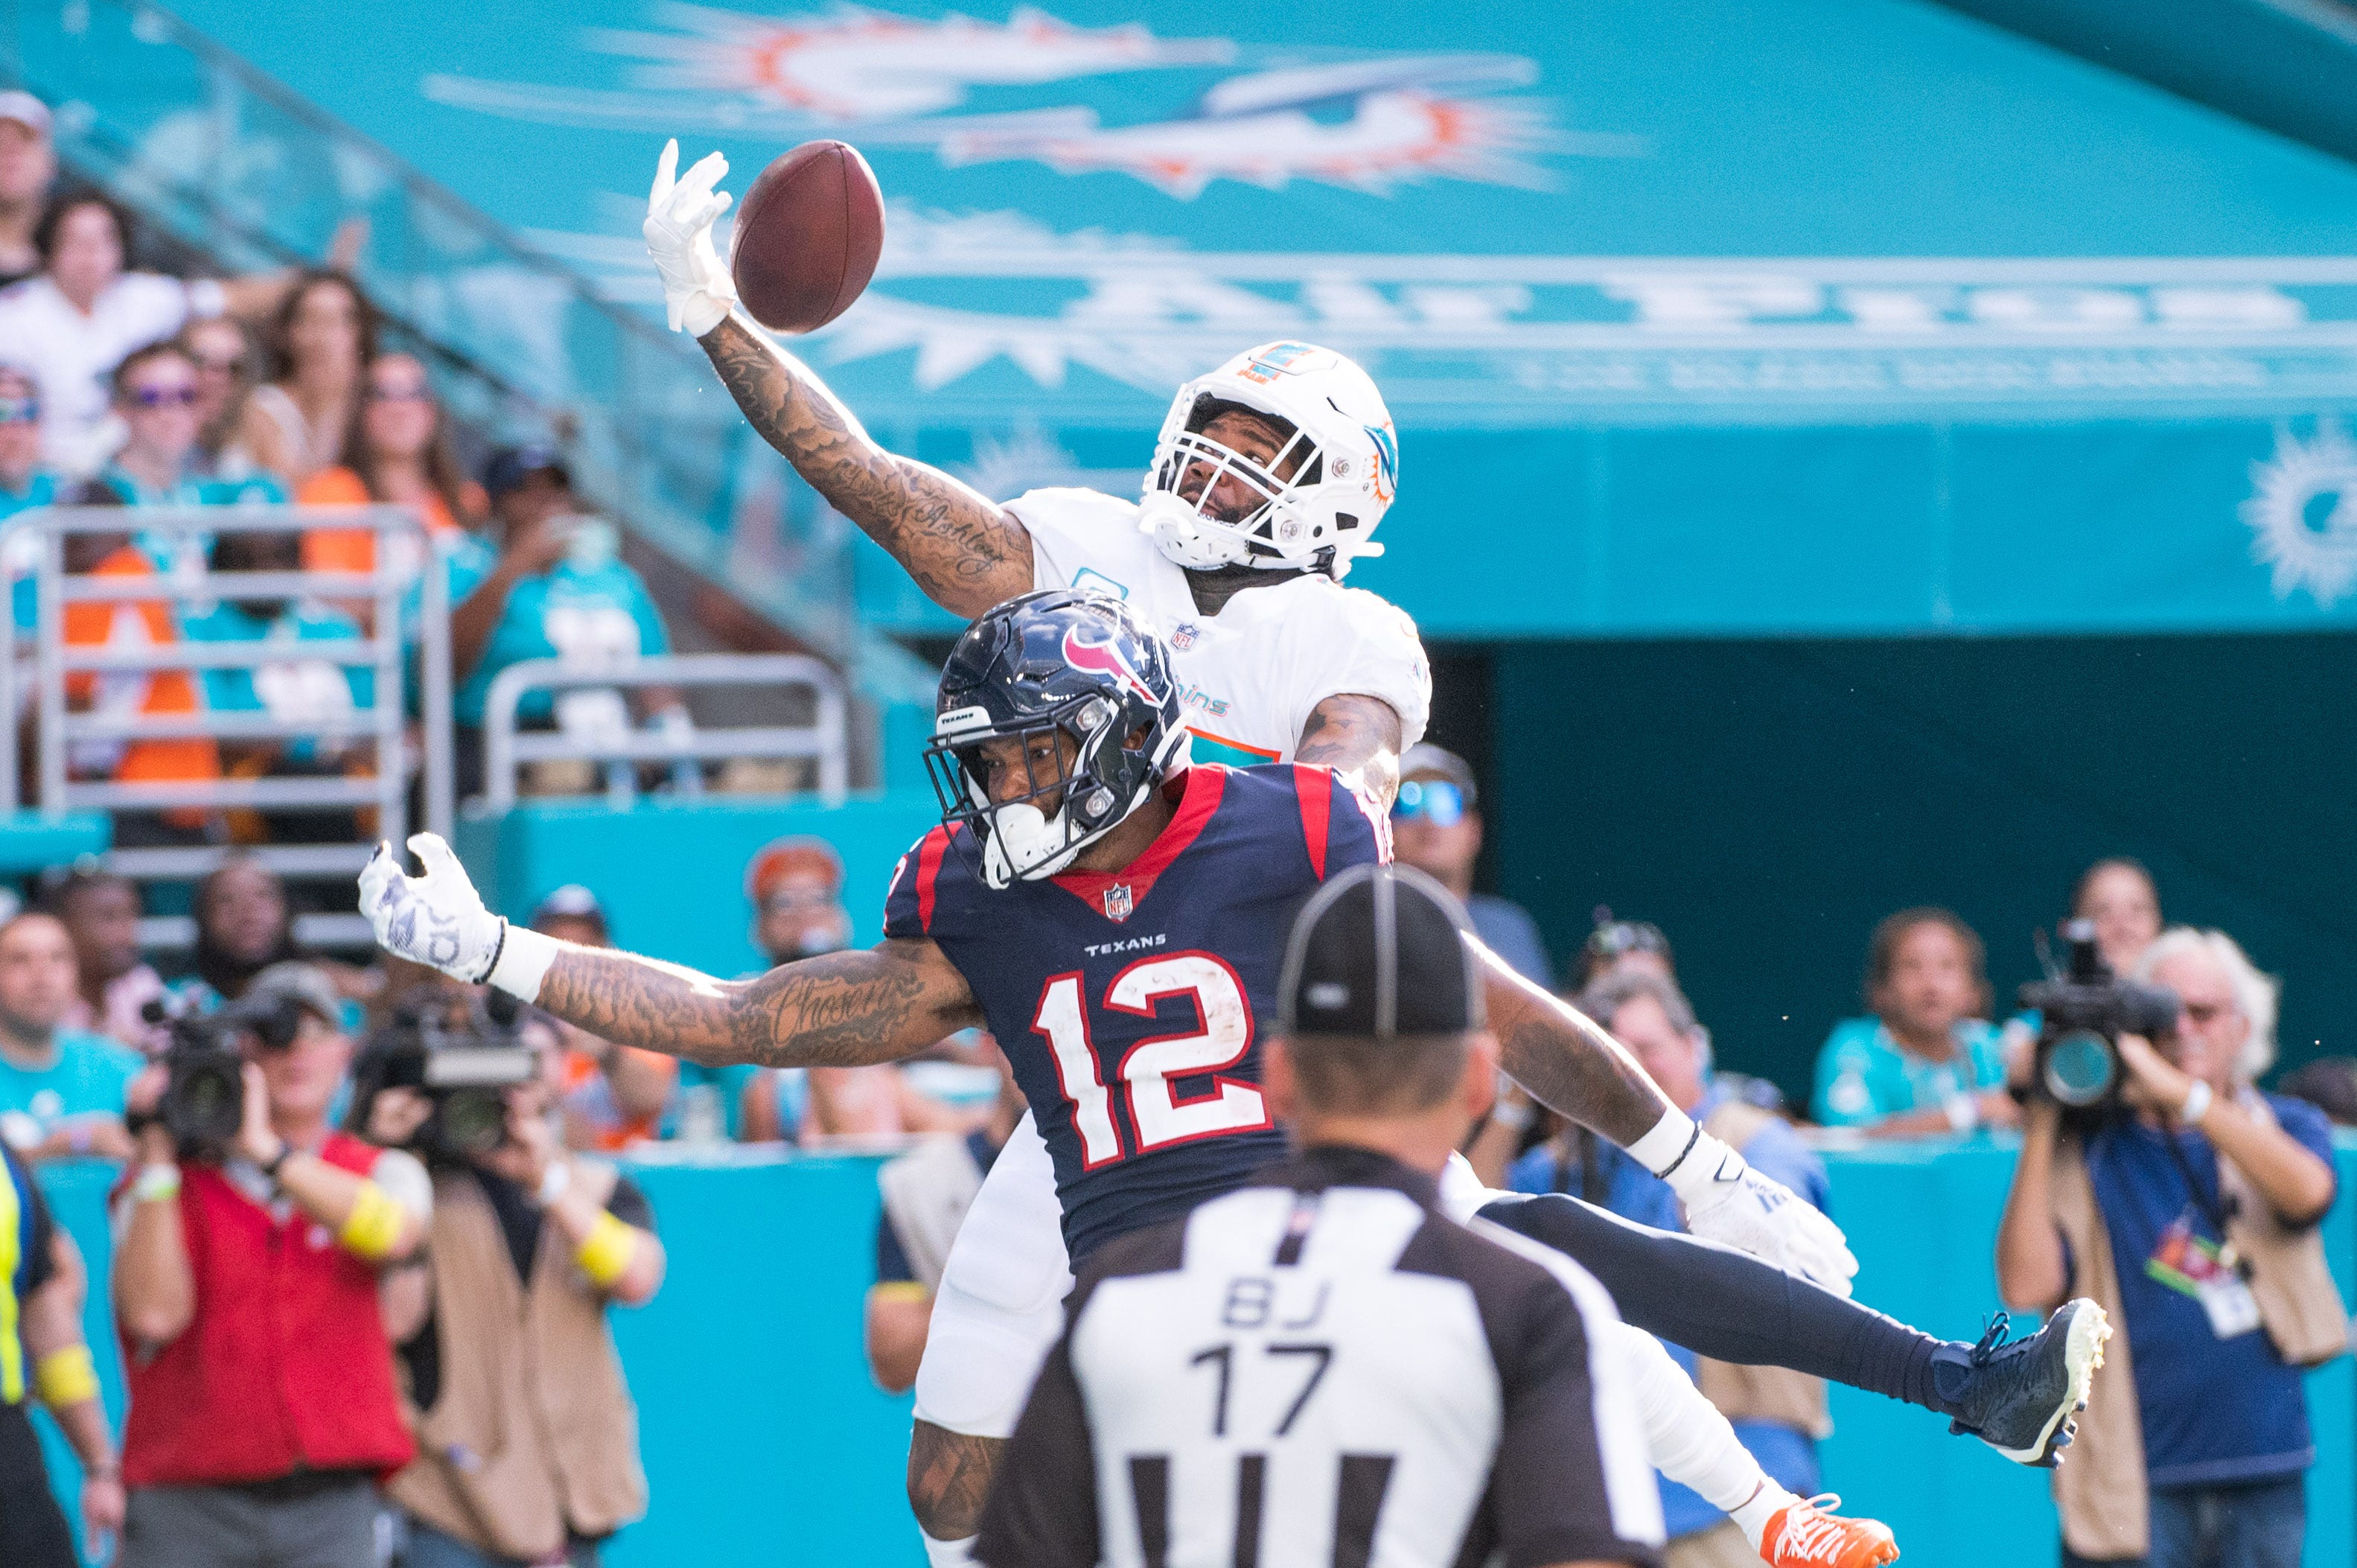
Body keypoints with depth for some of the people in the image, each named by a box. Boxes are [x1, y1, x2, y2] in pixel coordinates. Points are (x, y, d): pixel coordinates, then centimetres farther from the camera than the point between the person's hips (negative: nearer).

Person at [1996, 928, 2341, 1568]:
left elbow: (2307, 1191, -16)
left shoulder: (2286, 1127, 10)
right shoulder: (2087, 1149, 3)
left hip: (2266, 1470, 2)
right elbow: (2026, 1286, -9)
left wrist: (2181, 1091, -22)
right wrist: (2040, 1127, -11)